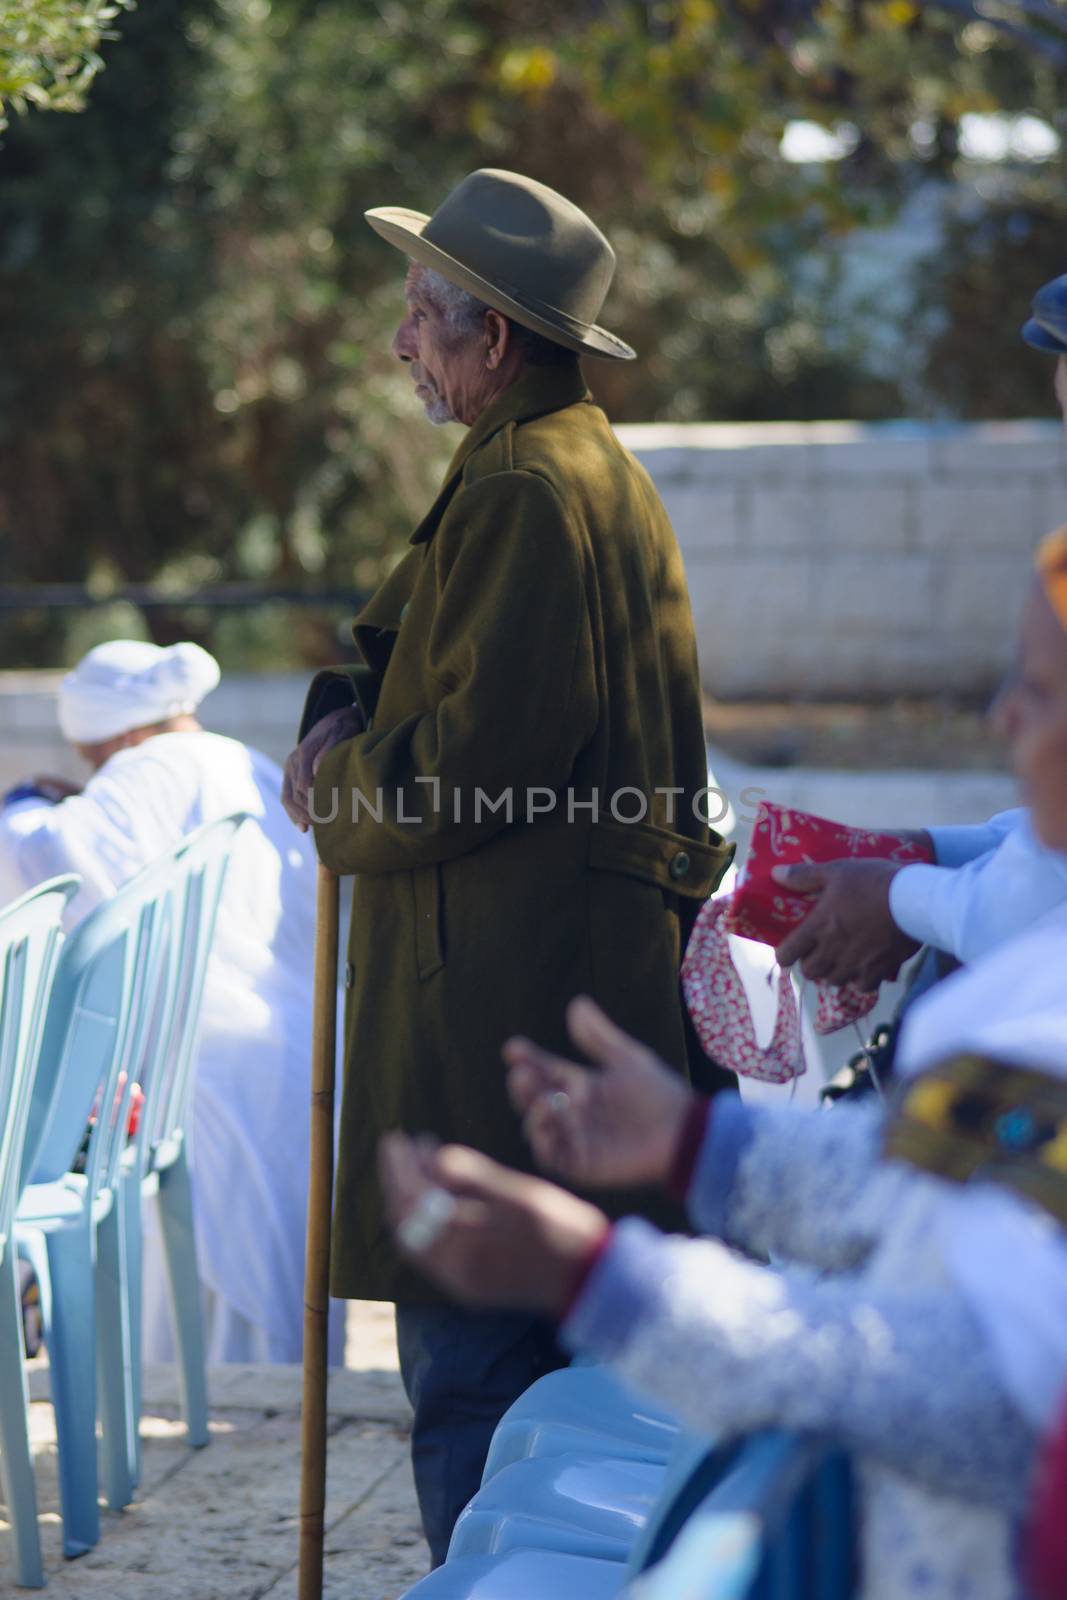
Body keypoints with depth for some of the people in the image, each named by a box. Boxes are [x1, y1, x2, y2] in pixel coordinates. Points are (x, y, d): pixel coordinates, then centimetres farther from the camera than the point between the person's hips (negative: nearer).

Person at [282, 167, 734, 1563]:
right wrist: (350, 707, 5)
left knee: (470, 1363, -9)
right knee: (555, 1362, 17)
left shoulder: (527, 491, -15)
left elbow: (470, 759, -19)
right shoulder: (598, 468, 20)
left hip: (502, 996, -11)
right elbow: (421, 638, 25)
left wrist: (343, 801, -2)